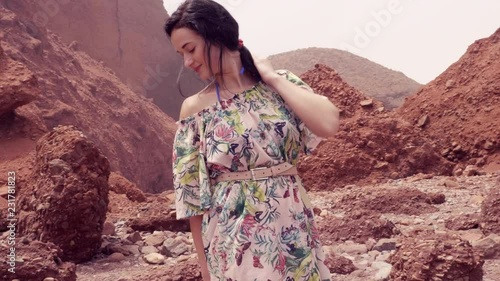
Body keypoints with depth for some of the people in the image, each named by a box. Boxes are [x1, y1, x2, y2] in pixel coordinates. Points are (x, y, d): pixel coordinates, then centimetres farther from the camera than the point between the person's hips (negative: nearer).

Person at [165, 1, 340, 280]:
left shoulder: (280, 83, -1)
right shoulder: (195, 107, -2)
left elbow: (328, 124, -19)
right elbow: (191, 193, 0)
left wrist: (272, 77, -11)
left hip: (293, 228, 2)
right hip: (234, 239, -1)